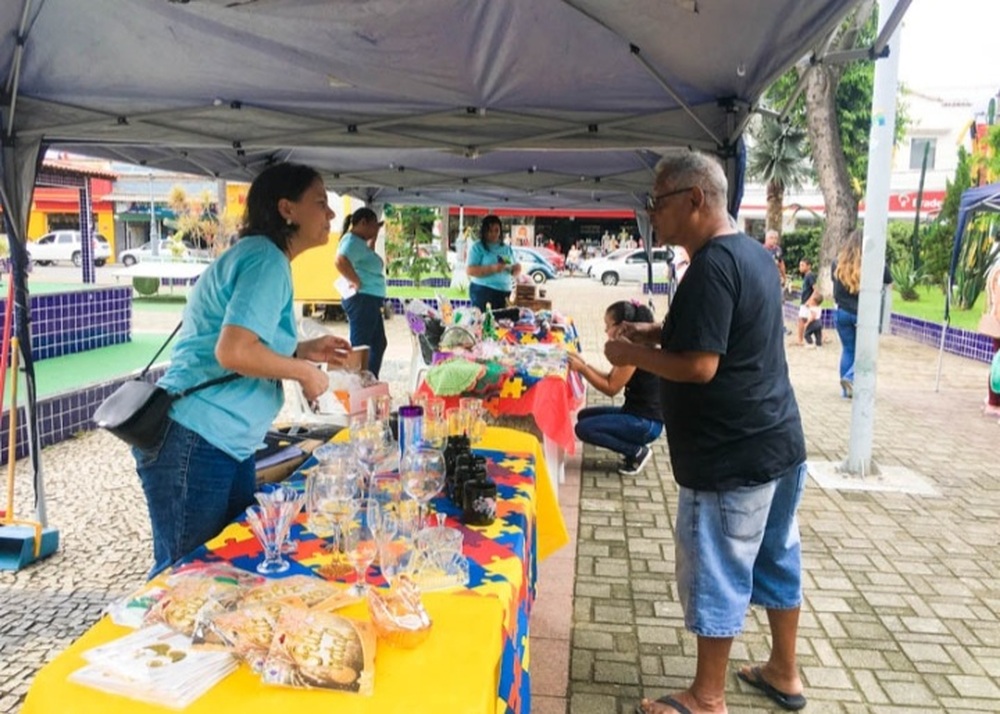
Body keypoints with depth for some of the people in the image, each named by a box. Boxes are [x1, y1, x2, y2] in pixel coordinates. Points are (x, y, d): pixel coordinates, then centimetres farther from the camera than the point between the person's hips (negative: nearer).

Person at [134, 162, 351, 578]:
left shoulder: (259, 256, 15)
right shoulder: (267, 259, -16)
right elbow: (233, 352, -28)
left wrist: (302, 350, 12)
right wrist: (305, 372, -14)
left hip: (228, 445, 10)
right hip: (194, 445, -10)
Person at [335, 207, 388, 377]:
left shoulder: (359, 241, 17)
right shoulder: (352, 240, -14)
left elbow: (368, 259, 36)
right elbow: (340, 261, -32)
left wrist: (374, 237, 24)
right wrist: (357, 282, -22)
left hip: (369, 300, 11)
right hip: (362, 299, -11)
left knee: (379, 343, 17)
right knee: (360, 346, -7)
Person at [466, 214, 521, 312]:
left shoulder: (506, 248, 16)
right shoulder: (477, 247, -1)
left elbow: (515, 268, 23)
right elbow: (470, 270, -12)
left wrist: (516, 268, -2)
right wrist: (492, 268, -21)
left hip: (504, 293, 5)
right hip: (483, 291, -5)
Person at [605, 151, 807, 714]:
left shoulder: (711, 266, -21)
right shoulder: (755, 253, 10)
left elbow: (699, 366, -26)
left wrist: (631, 354, -11)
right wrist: (658, 334, 11)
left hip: (732, 456, -10)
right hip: (778, 442, 10)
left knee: (717, 575, 5)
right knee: (777, 560, 20)